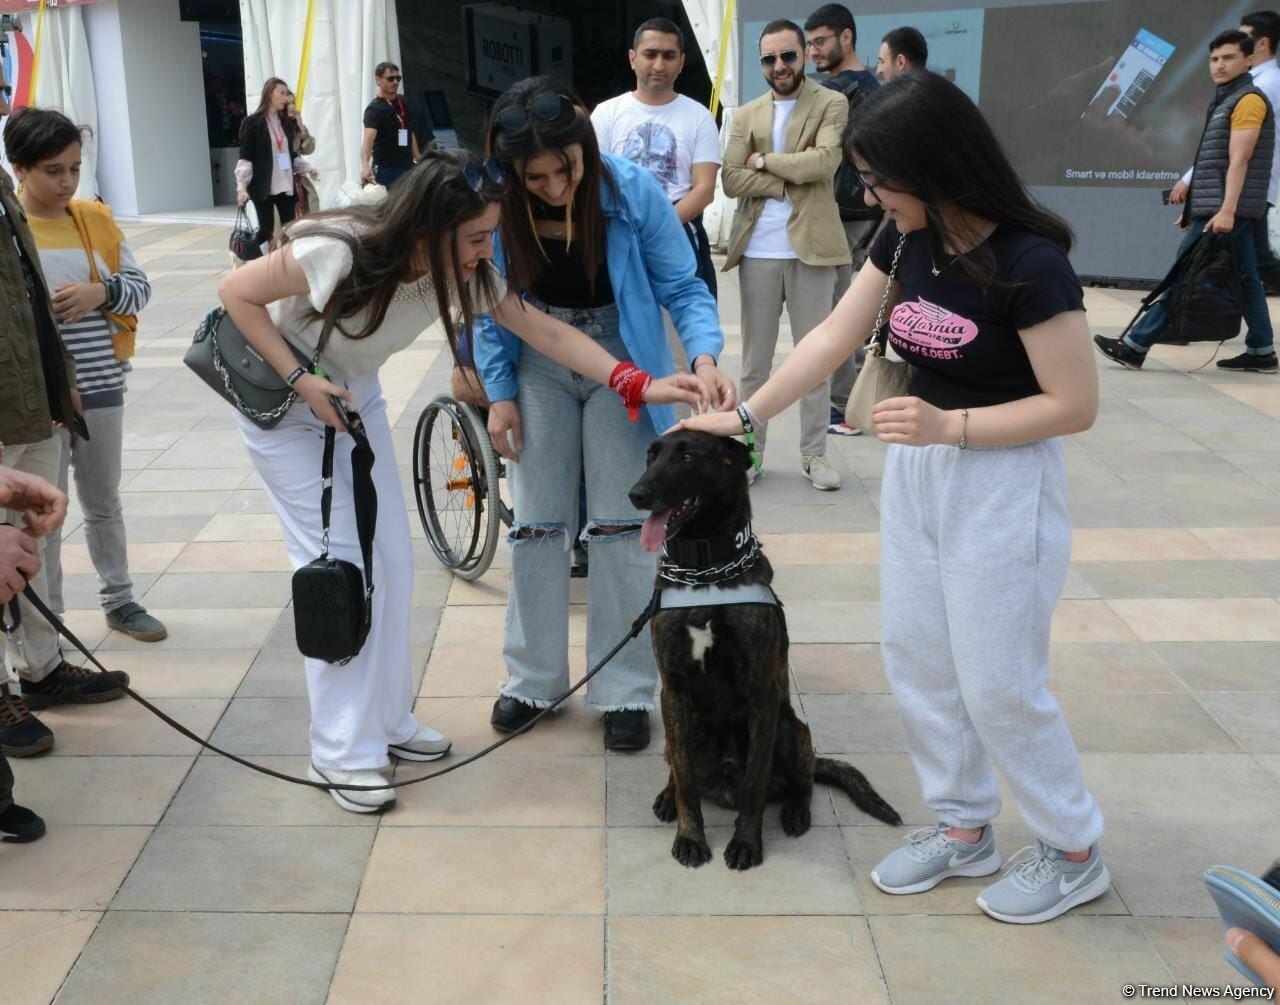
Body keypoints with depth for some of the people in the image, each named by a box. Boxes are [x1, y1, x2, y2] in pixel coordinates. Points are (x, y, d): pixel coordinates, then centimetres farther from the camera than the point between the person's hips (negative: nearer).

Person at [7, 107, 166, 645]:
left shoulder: (95, 220, 3)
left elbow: (140, 287, 4)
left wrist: (101, 291, -13)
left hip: (101, 386, 4)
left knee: (104, 502, 18)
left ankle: (118, 600, 34)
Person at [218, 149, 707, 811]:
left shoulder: (462, 272, -17)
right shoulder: (336, 253, -34)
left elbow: (544, 331, -16)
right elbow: (236, 291, -21)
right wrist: (302, 381, -28)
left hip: (354, 397, 6)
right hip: (281, 402, -6)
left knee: (391, 560, 5)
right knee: (335, 563, -10)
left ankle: (386, 719, 21)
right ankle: (341, 751, 2)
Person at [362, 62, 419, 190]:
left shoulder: (403, 103, 8)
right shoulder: (374, 109, -15)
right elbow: (368, 138, -30)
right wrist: (365, 166, -47)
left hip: (408, 168, 7)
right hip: (386, 171, -7)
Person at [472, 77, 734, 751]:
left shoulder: (633, 191, -22)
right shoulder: (496, 206, -16)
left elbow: (683, 288, -14)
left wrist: (705, 356, -31)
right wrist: (499, 393, -6)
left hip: (623, 363, -2)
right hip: (537, 366, 2)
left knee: (621, 527, 0)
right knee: (536, 524, 6)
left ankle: (625, 690, 13)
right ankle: (533, 678, 23)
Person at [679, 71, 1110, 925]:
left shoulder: (1030, 264, -23)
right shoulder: (906, 241, -2)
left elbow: (1075, 405, -19)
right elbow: (834, 338, 5)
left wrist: (948, 426, -26)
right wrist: (745, 417, 3)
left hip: (1003, 482, -7)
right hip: (915, 469, 8)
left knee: (998, 683, 1)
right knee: (915, 659, 13)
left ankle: (1074, 852, 24)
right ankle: (964, 829, 31)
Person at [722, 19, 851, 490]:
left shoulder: (831, 104, 3)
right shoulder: (746, 115, 11)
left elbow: (825, 160, -15)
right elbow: (732, 180, -2)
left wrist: (765, 160, -6)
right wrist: (794, 177, -9)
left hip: (810, 247, -2)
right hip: (758, 251, 3)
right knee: (755, 359, 9)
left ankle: (814, 454, 13)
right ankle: (750, 448, 19)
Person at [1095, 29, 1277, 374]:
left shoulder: (1249, 100, -10)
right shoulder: (1226, 101, 20)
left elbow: (1239, 161, -19)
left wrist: (1226, 210, -26)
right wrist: (1194, 207, 22)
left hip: (1225, 210, -10)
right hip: (1218, 207, 10)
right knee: (1245, 279, 8)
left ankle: (1135, 346, -9)